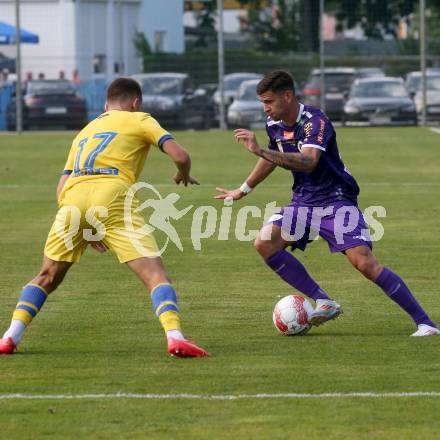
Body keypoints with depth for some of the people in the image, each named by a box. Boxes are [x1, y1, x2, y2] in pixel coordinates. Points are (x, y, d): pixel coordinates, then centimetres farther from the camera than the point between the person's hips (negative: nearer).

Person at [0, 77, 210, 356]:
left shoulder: (84, 132, 35)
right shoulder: (139, 120, 21)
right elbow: (180, 156, 8)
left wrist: (88, 228, 33)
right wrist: (184, 175, 30)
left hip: (72, 198, 4)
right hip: (112, 195, -4)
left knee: (48, 278, 22)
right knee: (155, 273, -6)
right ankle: (175, 337, -26)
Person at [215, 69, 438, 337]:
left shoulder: (315, 121, -22)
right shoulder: (274, 125, 2)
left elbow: (308, 161, -40)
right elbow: (273, 159, 24)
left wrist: (260, 151, -44)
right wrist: (243, 190, 35)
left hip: (336, 200, -7)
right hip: (304, 201, 7)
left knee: (365, 263, -20)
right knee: (265, 242, -14)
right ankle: (325, 304, -8)